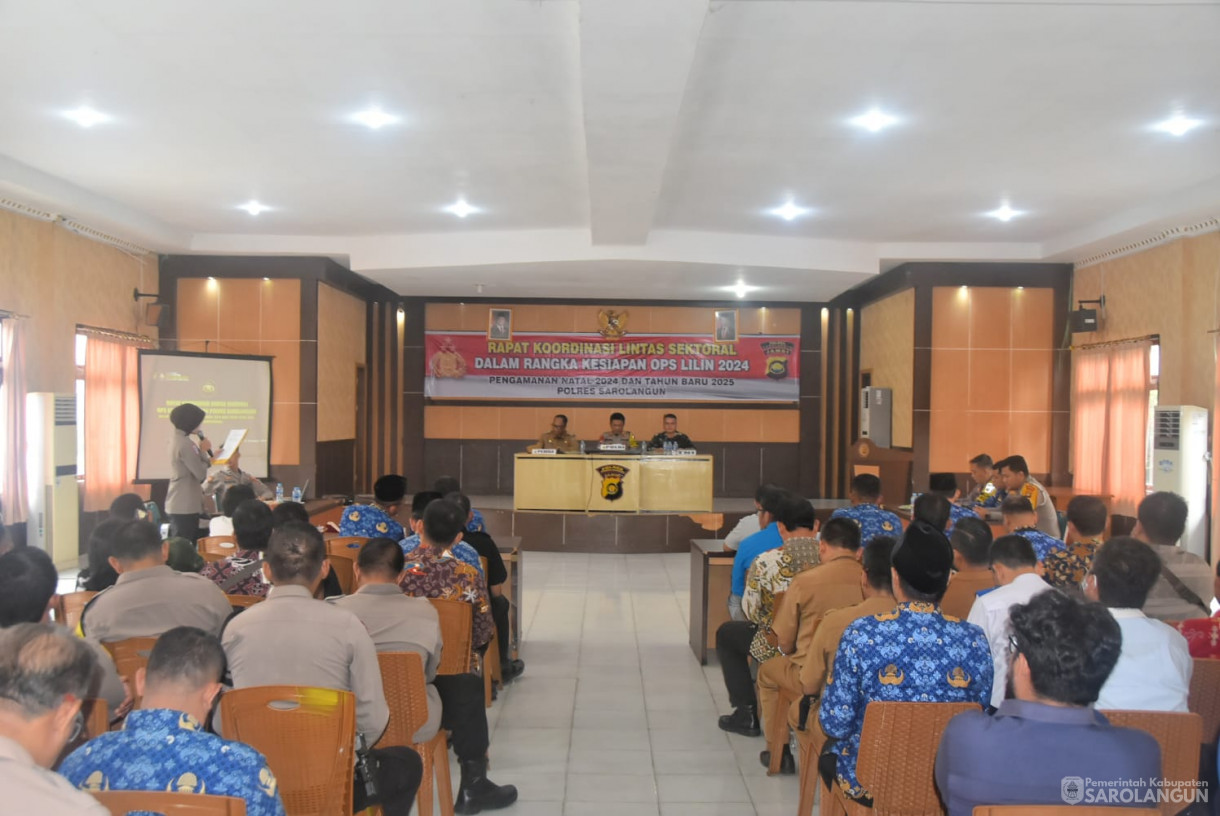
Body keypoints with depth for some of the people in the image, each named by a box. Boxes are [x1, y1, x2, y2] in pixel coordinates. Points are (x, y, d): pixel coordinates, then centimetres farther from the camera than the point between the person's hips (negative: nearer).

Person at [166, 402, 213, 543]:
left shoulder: (176, 440, 13)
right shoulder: (185, 444, -18)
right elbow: (201, 475, -16)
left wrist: (207, 456, 7)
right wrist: (203, 451, -5)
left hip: (177, 505, 10)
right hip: (185, 506, -10)